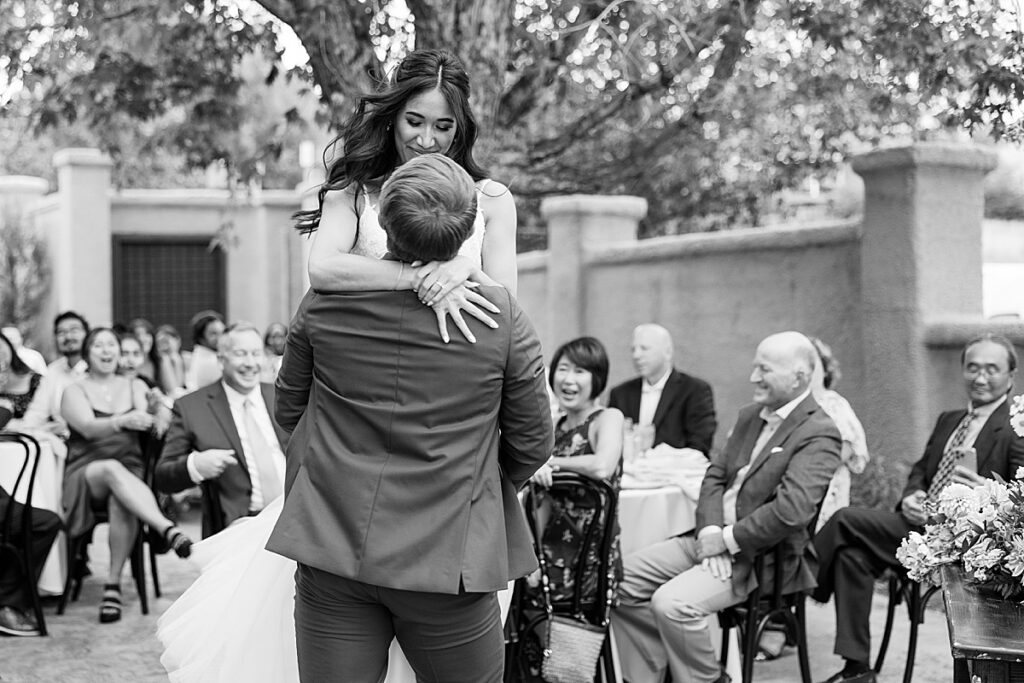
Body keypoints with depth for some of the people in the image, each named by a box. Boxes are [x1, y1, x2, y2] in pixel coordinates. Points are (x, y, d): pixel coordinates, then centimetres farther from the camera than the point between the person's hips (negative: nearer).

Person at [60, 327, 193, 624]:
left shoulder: (136, 387, 17)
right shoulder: (75, 391, 9)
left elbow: (153, 423, 0)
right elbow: (88, 428, -12)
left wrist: (156, 408, -23)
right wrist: (123, 421, -31)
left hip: (130, 473, 2)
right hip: (86, 474, -2)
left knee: (121, 501, -35)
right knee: (112, 468, -38)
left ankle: (113, 583, -28)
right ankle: (168, 530, -54)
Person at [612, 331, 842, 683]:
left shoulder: (818, 434, -13)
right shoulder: (749, 416, 16)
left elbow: (791, 510, -25)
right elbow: (715, 476, 12)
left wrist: (727, 541, -17)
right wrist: (710, 531, -7)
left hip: (764, 557, -9)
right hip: (713, 540, 9)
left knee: (672, 602, -28)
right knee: (620, 578, -3)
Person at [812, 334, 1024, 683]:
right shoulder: (948, 420, 22)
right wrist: (911, 497, 1)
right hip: (921, 522, 7)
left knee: (846, 521, -20)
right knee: (852, 551, -16)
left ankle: (800, 587, 0)